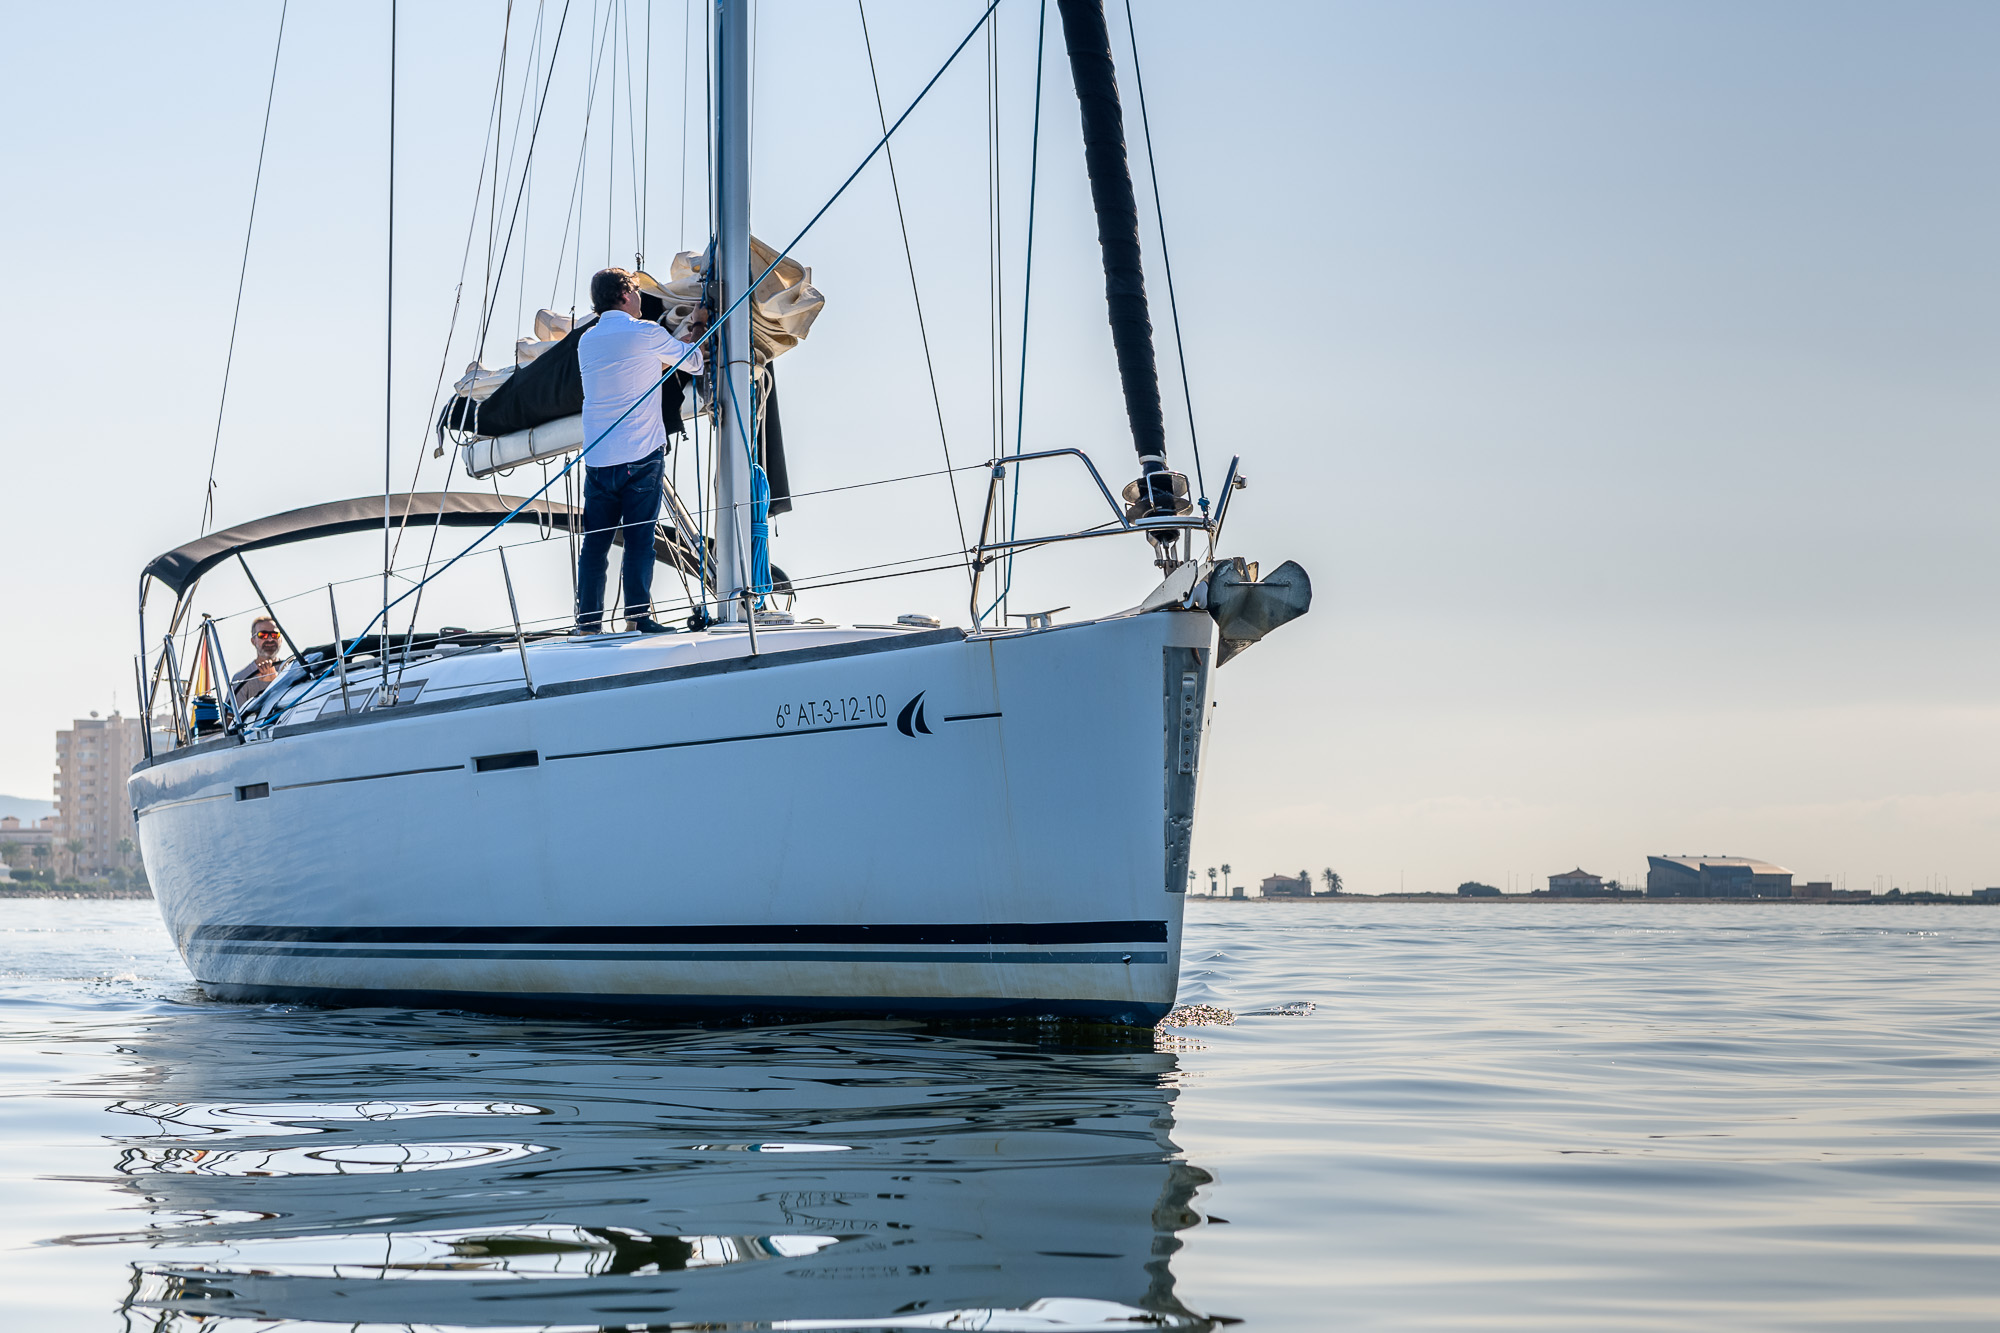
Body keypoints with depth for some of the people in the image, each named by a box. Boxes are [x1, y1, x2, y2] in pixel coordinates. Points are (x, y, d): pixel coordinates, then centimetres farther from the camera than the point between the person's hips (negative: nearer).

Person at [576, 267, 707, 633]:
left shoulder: (586, 341, 13)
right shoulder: (646, 333, -3)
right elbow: (694, 361, 12)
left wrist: (666, 354, 37)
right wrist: (697, 327, 31)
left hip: (597, 458, 5)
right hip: (641, 455, -5)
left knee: (595, 541, 5)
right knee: (639, 538, -3)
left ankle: (588, 619, 3)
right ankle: (637, 614, -5)